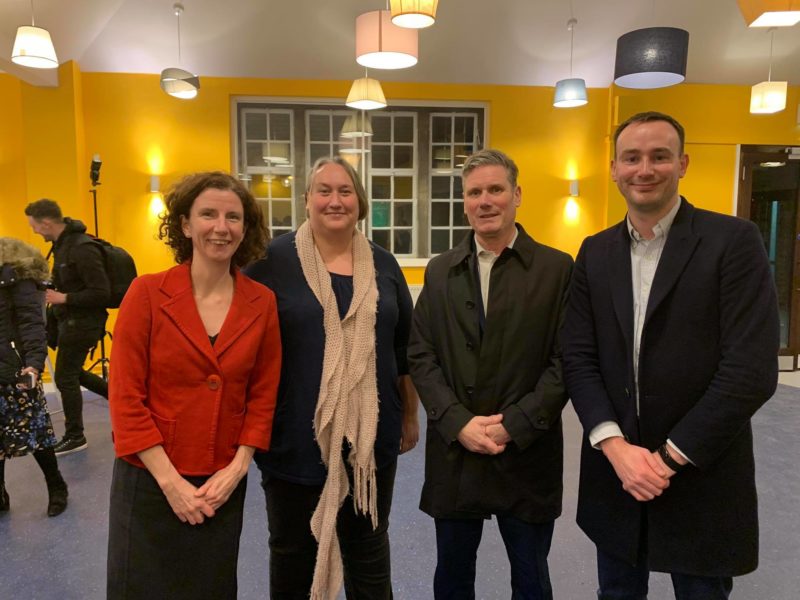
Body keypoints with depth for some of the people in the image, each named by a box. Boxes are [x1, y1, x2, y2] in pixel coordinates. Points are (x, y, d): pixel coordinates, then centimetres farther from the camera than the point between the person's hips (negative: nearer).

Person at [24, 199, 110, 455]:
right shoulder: (62, 243, 6)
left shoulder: (82, 249, -24)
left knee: (65, 378, 1)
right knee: (72, 372, 19)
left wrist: (63, 298, -23)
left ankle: (75, 437, 17)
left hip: (83, 322, -10)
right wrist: (49, 287, 0)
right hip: (70, 319, 10)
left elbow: (102, 293, -26)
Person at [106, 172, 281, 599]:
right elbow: (125, 397, -11)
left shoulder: (261, 303, -4)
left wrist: (236, 470, -7)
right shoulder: (147, 294, -11)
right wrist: (170, 481, -13)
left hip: (223, 486, 2)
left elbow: (263, 395, 1)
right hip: (149, 482, -2)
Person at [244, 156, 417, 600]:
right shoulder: (274, 259, -7)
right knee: (292, 551, 17)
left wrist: (411, 415, 13)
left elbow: (405, 349, 10)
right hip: (296, 439, -2)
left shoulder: (382, 264, 4)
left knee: (369, 547, 19)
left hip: (371, 438, 3)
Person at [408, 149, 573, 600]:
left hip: (527, 455, -2)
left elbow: (566, 360, -7)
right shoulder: (440, 271, 6)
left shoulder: (557, 268, -3)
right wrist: (459, 423, -10)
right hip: (453, 451, 3)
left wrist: (514, 425, -14)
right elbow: (421, 355, 1)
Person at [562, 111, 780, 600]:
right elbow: (579, 358, 0)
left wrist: (670, 457, -14)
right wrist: (615, 445, -13)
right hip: (614, 473, 4)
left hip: (702, 478, -3)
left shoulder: (734, 240, -9)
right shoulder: (595, 252, 4)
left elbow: (752, 370, -15)